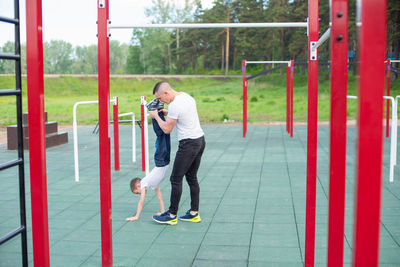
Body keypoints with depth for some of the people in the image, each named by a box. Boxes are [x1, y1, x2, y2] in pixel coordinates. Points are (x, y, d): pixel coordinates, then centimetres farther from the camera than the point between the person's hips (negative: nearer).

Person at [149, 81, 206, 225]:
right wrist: (166, 112, 20)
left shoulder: (174, 105, -19)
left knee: (176, 179, -1)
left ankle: (172, 216, 6)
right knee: (192, 178, 14)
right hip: (200, 140, 10)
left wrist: (156, 116, 4)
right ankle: (194, 213, 18)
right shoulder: (186, 96, 10)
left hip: (188, 144, -10)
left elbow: (167, 129, -10)